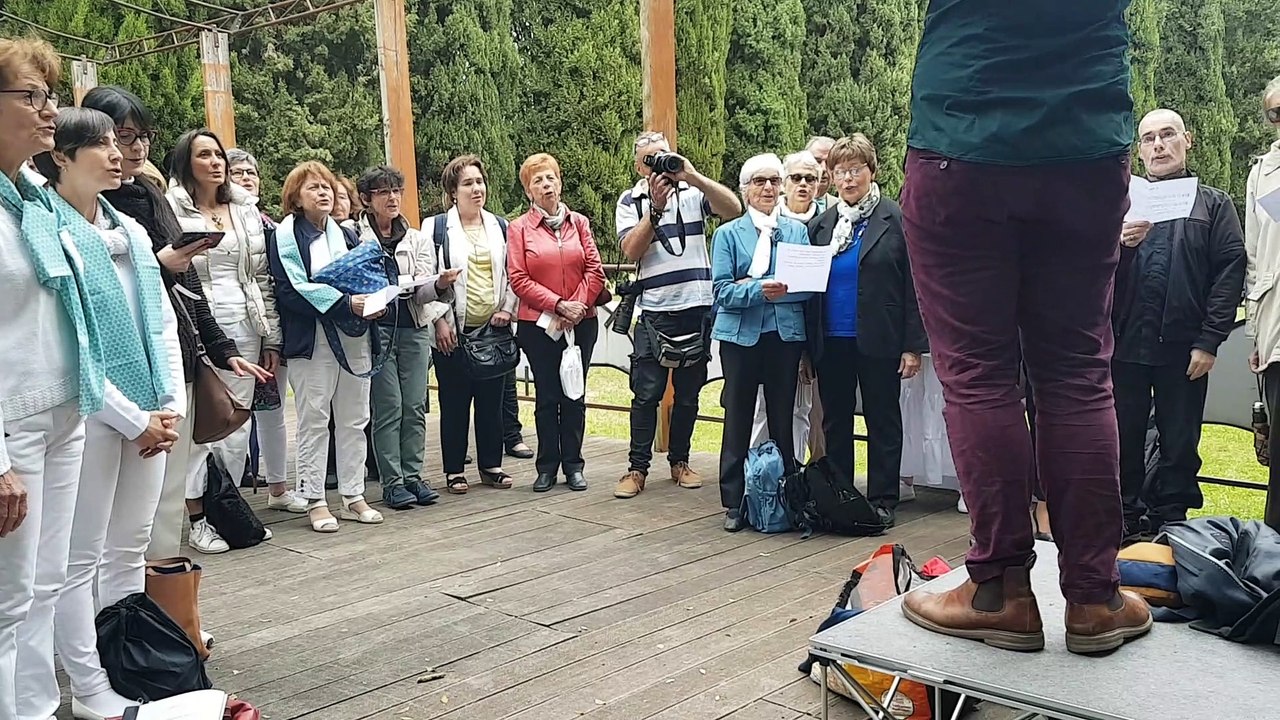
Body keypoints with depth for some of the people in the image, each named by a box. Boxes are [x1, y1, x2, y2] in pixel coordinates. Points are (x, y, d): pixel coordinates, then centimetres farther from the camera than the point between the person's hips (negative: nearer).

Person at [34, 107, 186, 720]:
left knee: (128, 551, 14)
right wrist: (134, 419, -13)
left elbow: (163, 324, 15)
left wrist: (170, 406, 3)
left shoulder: (131, 232, 13)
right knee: (83, 558, 3)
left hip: (148, 416, 7)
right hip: (90, 416, -7)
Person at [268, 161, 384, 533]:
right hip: (311, 339, -6)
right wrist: (345, 303, -20)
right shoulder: (287, 236, -2)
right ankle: (314, 501, 5)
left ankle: (353, 495, 16)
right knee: (314, 421, -2)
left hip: (355, 338, 6)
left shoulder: (348, 236, 18)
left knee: (354, 419, 8)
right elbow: (292, 290, -13)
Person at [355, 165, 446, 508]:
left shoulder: (417, 239, 14)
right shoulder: (354, 237, 1)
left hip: (414, 327, 4)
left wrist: (438, 283, -18)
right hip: (375, 327, -4)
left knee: (415, 405, 3)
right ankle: (392, 481, 4)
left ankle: (412, 475, 13)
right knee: (388, 406, -4)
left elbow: (424, 287, 5)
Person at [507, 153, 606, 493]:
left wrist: (578, 305, -10)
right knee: (547, 396, 5)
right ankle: (547, 466, 14)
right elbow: (518, 278, -7)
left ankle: (573, 464, 16)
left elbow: (595, 270, 2)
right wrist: (558, 305, -14)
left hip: (581, 323, 2)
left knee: (574, 395, 7)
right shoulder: (519, 228, -1)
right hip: (539, 325, -2)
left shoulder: (579, 222, 7)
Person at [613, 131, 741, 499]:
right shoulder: (630, 202, 4)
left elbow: (734, 209, -11)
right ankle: (637, 468, 7)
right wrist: (656, 207, -17)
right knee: (647, 393, -1)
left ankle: (679, 462, 24)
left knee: (688, 393, 11)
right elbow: (631, 251, -9)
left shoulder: (694, 191, 5)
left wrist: (693, 176, -19)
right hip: (655, 312, -1)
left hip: (698, 307, 1)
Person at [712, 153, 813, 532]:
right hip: (741, 335, -2)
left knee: (783, 417, 7)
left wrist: (765, 287, -13)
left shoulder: (796, 231, 11)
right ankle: (733, 503, 11)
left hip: (786, 335, 2)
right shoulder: (728, 233, 5)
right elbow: (722, 290, -4)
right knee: (738, 417, 2)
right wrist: (759, 290, -21)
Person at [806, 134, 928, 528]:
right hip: (831, 343, 4)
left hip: (878, 343, -4)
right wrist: (807, 347, 5)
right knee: (835, 422, 11)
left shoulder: (895, 219, -3)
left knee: (883, 422, 6)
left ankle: (882, 500, 15)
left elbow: (914, 285, -5)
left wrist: (913, 345, -10)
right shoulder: (820, 224, 10)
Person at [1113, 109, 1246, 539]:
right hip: (1125, 343, 2)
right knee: (1125, 440, 6)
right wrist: (1117, 244, -14)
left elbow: (1230, 272, -1)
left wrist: (1209, 341, -10)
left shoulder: (1213, 204, 8)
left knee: (1179, 443, 6)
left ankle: (1169, 524, 16)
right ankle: (1127, 520, 17)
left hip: (1183, 348, -1)